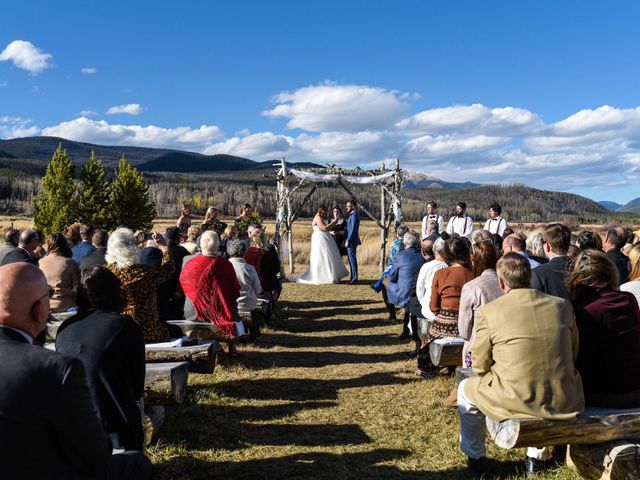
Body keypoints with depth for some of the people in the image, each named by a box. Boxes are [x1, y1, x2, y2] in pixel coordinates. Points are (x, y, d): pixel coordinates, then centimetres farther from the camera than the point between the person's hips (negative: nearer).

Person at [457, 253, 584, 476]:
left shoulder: (488, 311, -10)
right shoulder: (562, 305, 1)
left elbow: (480, 367, 0)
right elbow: (572, 355, 13)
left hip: (515, 401, -4)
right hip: (565, 403, 4)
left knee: (465, 389, 25)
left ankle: (475, 457, 39)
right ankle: (536, 457, 46)